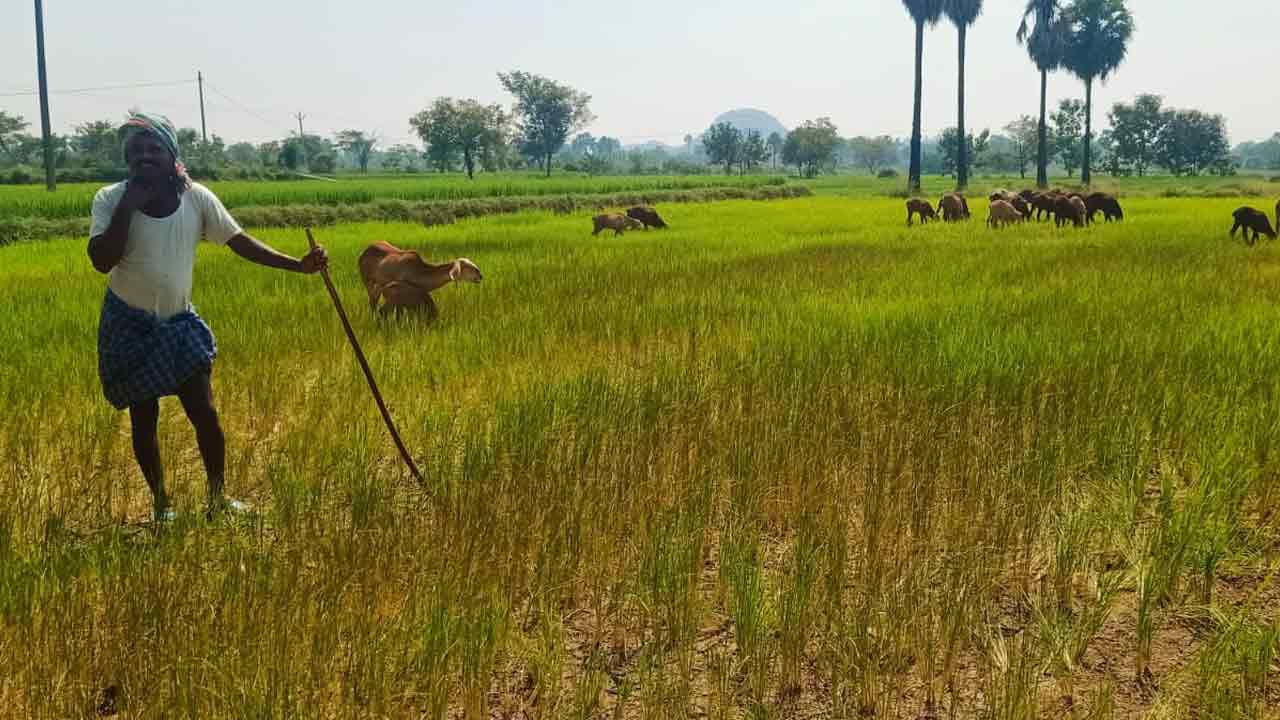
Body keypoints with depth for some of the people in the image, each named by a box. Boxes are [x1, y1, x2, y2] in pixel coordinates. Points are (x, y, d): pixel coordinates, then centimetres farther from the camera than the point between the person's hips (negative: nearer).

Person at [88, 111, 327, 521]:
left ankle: (217, 499, 18)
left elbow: (240, 242, -5)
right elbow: (101, 261, -24)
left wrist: (299, 265, -13)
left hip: (179, 322, 2)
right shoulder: (110, 199, -13)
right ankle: (160, 504, 24)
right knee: (144, 420, 8)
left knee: (205, 413, 1)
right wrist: (128, 205, -26)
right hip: (129, 324, -1)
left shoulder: (197, 198, -8)